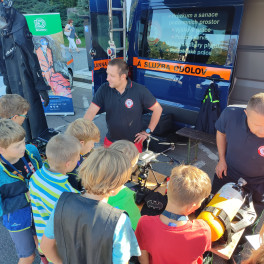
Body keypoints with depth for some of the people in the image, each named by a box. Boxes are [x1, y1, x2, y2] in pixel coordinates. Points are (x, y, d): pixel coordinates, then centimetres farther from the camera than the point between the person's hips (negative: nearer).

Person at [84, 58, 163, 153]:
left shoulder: (140, 91, -17)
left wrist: (148, 131, -5)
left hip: (133, 143, -2)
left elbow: (157, 109, -7)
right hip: (110, 141, 3)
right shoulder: (104, 89, -10)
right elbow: (91, 112, -14)